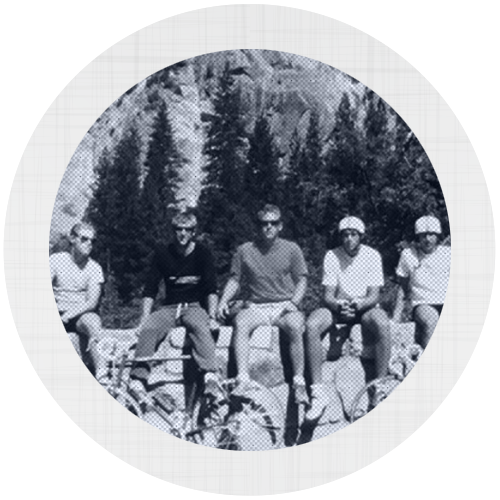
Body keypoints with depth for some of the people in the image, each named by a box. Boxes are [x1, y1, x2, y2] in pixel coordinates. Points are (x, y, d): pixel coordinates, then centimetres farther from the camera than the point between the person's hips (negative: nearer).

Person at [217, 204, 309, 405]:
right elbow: (235, 280, 11)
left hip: (285, 305, -1)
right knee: (240, 323, -32)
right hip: (256, 306, 1)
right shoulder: (245, 250, 10)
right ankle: (243, 379, -34)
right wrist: (224, 301, -5)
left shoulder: (291, 249, 8)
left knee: (296, 326, -34)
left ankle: (299, 382, -27)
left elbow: (302, 280, 8)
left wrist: (294, 302, -10)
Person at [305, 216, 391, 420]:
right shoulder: (331, 256, -4)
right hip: (337, 307, 1)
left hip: (365, 306, -1)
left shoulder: (372, 255, -6)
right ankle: (318, 393, -27)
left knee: (382, 324, -37)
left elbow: (374, 295, -10)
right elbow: (327, 295, -6)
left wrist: (358, 305, -31)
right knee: (311, 325, -30)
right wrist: (339, 306, -29)